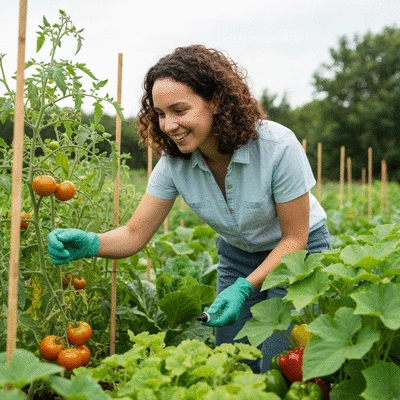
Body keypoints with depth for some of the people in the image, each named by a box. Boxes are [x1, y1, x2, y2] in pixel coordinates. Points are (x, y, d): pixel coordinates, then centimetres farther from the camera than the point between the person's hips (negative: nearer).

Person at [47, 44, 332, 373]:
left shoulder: (277, 146, -30)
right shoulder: (173, 162, -19)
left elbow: (294, 238, -21)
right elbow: (135, 234, -16)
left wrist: (244, 288, -31)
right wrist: (89, 243, -37)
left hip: (298, 252, -3)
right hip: (237, 255, 4)